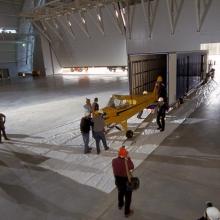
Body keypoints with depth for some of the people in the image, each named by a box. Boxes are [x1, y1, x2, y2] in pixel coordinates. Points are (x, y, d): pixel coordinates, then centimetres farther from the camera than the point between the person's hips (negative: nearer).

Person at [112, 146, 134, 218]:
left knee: (120, 193, 32)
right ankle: (127, 212, 34)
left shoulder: (114, 161, -20)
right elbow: (132, 167, -12)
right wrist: (128, 158, -10)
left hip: (117, 180, 5)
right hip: (126, 181, -5)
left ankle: (120, 205, 57)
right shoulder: (126, 162, -33)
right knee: (127, 196, 18)